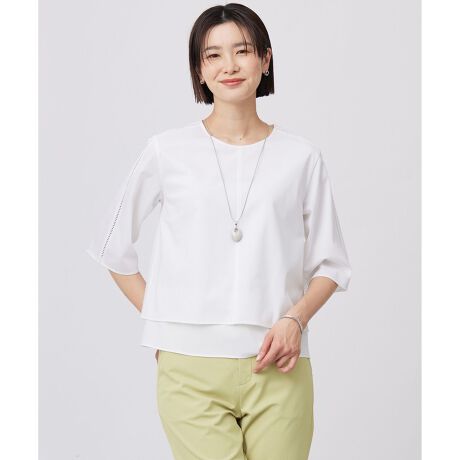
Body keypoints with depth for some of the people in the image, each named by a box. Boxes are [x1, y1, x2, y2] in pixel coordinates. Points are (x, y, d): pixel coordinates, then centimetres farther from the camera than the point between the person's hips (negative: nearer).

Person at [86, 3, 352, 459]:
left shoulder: (301, 156, 6)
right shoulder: (167, 151, 4)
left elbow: (330, 263, 11)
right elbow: (112, 247, 13)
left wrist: (295, 320, -7)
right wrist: (161, 319, 5)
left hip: (277, 369, 1)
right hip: (191, 369, -1)